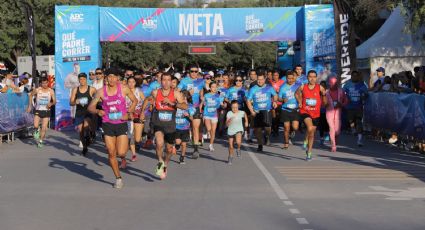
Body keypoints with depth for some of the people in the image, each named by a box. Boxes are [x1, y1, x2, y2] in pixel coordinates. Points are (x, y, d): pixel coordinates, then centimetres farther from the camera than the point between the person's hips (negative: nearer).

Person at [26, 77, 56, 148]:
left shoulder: (51, 91, -4)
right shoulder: (37, 90, -5)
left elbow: (54, 101, -2)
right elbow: (31, 95, 13)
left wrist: (51, 103, -25)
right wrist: (29, 106, 10)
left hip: (46, 111, 0)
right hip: (38, 110, 0)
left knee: (44, 128, -1)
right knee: (35, 126, -17)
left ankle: (40, 141, 18)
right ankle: (37, 131, 18)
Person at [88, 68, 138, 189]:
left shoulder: (123, 89, -5)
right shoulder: (101, 91, -3)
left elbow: (135, 100, 9)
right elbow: (90, 107, 0)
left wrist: (128, 113, -5)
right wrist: (97, 111, -23)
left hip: (121, 123, -1)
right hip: (108, 124, 1)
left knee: (121, 153, -11)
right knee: (111, 153, 3)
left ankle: (123, 158, 28)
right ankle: (118, 178, 20)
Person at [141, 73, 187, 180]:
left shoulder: (175, 93, -7)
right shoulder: (155, 93, -4)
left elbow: (185, 106, -19)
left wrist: (171, 103, -30)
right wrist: (142, 112, 18)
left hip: (170, 125, 1)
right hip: (158, 124, -1)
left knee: (169, 149, 15)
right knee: (159, 143, -28)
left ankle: (165, 165, 44)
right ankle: (160, 162, -2)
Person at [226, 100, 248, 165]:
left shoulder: (241, 113, -9)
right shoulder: (229, 113, -16)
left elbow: (245, 114, 18)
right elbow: (227, 125, -19)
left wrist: (246, 121, 21)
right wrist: (229, 120, -37)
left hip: (239, 130, 0)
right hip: (231, 131, 1)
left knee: (238, 142, -29)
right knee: (231, 146, 8)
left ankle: (238, 149, 5)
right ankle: (230, 157, 36)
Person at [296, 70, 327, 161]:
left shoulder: (320, 88, -6)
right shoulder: (303, 87, -4)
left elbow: (324, 103, -1)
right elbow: (297, 94, 18)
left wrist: (324, 95, -19)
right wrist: (300, 102, 4)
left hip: (315, 114, 2)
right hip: (305, 112, -2)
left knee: (312, 134, 12)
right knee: (310, 128, -29)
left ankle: (309, 153, 29)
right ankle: (305, 141, 0)